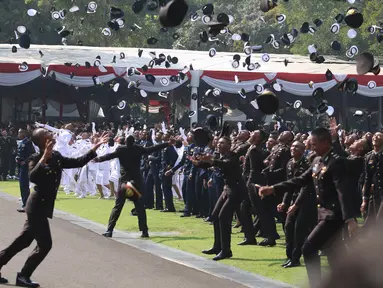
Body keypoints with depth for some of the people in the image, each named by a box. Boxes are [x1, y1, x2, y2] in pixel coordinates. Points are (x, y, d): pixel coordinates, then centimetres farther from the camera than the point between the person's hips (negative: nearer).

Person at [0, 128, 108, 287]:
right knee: (45, 244, -4)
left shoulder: (56, 157, 6)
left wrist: (95, 148, 3)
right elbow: (33, 177, -34)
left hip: (42, 206, 8)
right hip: (37, 206, -8)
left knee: (24, 240, 14)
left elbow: (78, 162, 9)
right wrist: (44, 157, -38)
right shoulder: (36, 159, -16)